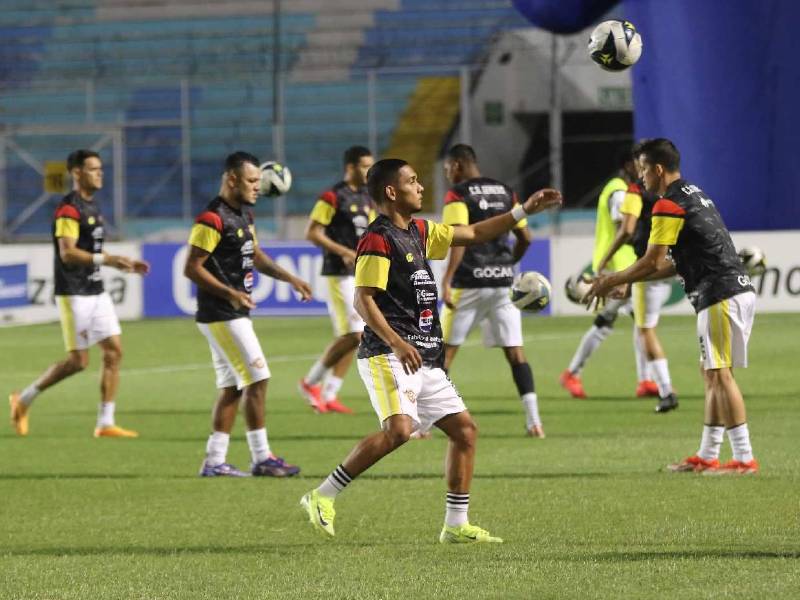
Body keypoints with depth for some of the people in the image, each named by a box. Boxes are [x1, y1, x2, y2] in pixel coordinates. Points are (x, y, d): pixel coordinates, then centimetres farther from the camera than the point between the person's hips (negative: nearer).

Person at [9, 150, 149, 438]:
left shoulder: (92, 206, 15)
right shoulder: (69, 209, -14)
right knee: (78, 360, -6)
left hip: (96, 292, 9)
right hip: (74, 294, -9)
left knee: (114, 351, 2)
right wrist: (107, 259, -28)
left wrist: (125, 264, 12)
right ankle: (24, 399, 11)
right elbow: (68, 253, -22)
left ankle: (106, 423, 5)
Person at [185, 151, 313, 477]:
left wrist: (290, 278, 15)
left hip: (235, 314, 10)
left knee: (232, 387, 9)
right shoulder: (212, 219, -17)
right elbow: (192, 268, -19)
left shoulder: (244, 214, 13)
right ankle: (261, 458, -5)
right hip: (221, 316, -10)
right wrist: (229, 293, -25)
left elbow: (255, 255, 25)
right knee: (257, 379, -9)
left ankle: (214, 460, 11)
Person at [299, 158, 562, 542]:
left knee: (465, 429, 6)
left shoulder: (419, 232, 17)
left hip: (424, 359, 10)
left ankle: (456, 525, 12)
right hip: (388, 355, -10)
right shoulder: (378, 240, -10)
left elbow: (474, 234, 28)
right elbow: (363, 300, -16)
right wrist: (396, 343, -26)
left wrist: (524, 211, 24)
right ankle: (322, 497, -18)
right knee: (399, 428, -27)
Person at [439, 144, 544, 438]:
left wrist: (447, 281, -21)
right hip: (502, 281, 5)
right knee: (514, 350, 5)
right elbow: (525, 238, 12)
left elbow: (459, 238, -18)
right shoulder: (505, 192, 11)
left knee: (444, 350, 3)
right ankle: (534, 421, -5)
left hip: (469, 282, -5)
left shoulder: (458, 195, -6)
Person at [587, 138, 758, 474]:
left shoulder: (669, 206, -11)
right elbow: (676, 264, 23)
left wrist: (613, 281, 4)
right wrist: (624, 281, 23)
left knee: (719, 374, -8)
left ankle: (744, 458, -11)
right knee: (712, 374, 12)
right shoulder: (693, 195, 20)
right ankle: (707, 456, 15)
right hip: (738, 291, 10)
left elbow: (651, 263, -11)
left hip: (720, 296, -10)